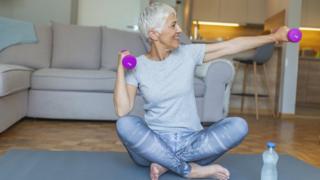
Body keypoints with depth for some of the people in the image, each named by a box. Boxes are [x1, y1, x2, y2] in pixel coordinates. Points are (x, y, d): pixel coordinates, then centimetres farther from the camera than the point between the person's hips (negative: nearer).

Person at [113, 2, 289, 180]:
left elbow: (232, 46, 3)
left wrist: (273, 37, 3)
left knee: (238, 125, -21)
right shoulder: (137, 67, -3)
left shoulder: (188, 53, 1)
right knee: (124, 124, -32)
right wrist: (121, 69, -16)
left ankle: (166, 164, -21)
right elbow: (122, 111, -14)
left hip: (190, 141, 2)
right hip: (154, 143, -1)